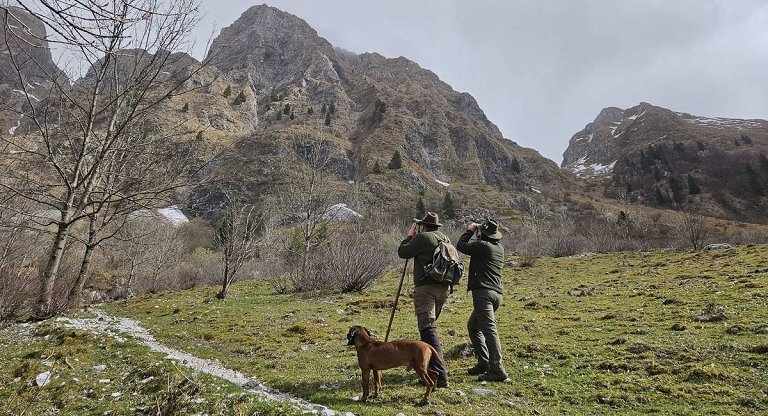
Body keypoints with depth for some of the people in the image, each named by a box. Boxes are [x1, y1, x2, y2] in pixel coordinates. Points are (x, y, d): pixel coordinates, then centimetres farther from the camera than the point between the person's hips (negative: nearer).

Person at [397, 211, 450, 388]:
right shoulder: (446, 239, 15)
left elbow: (402, 252, -4)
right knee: (430, 325, 25)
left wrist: (410, 236, 13)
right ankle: (427, 362, 39)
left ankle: (439, 375, -16)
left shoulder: (422, 238, -8)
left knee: (428, 329, -11)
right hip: (444, 288, 9)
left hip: (426, 288, -9)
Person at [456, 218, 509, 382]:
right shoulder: (499, 248, 14)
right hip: (497, 293, 10)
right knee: (473, 326, 20)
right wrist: (476, 233, 22)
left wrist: (470, 231, 10)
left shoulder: (482, 245, -11)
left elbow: (460, 246, -2)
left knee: (489, 329, -11)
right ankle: (483, 363, 21)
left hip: (484, 292, -9)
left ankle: (497, 370, -12)